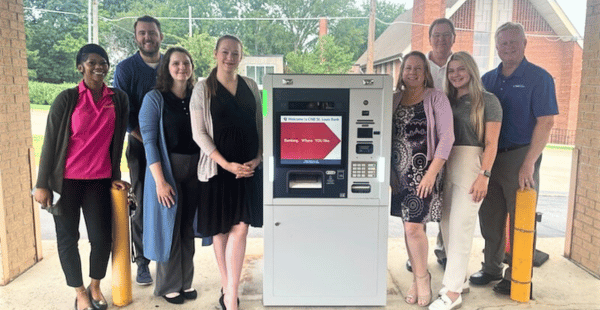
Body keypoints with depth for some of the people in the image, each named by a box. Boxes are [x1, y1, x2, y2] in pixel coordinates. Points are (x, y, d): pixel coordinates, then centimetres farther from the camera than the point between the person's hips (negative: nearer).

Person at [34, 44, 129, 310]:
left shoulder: (118, 99, 3)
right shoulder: (67, 98, -5)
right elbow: (50, 141, -4)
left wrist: (115, 176, 9)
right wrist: (42, 184, -6)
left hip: (99, 180, 2)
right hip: (66, 180, -2)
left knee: (102, 237, 3)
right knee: (68, 237, 7)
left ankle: (95, 287, 28)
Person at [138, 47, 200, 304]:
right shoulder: (155, 99, -5)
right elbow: (149, 141, -10)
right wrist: (160, 181, -16)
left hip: (195, 170, 4)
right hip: (167, 169, -4)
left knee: (188, 227, 12)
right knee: (169, 227, 4)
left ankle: (186, 282, 27)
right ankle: (168, 286, 21)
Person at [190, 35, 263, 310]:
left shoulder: (250, 86, 11)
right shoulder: (203, 89, 1)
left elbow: (259, 125, 14)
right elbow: (199, 133, -4)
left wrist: (258, 157, -2)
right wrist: (227, 164, -13)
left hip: (249, 167, 2)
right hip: (217, 167, -2)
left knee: (240, 227, -4)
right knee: (221, 230, 7)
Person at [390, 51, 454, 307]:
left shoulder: (436, 98, -1)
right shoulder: (395, 99, 11)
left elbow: (446, 138, -8)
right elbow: (387, 136, 12)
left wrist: (431, 173, -15)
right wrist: (388, 172, 6)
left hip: (423, 172, -4)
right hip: (399, 172, 4)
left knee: (414, 226, -8)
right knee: (409, 225, 10)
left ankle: (422, 277, 17)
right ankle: (416, 278, 26)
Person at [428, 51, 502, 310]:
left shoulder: (487, 101, 0)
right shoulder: (447, 101, 16)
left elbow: (491, 143, -5)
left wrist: (484, 175, -15)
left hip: (471, 165, -6)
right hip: (445, 166, 6)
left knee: (460, 227, -8)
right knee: (446, 226, 9)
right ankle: (459, 277, 25)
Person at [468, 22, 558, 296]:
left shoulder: (539, 78, -5)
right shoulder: (488, 79, 10)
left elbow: (546, 122, -12)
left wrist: (528, 164, -19)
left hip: (520, 157, -5)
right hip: (489, 157, 5)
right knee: (489, 217, 13)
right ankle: (491, 268, 29)